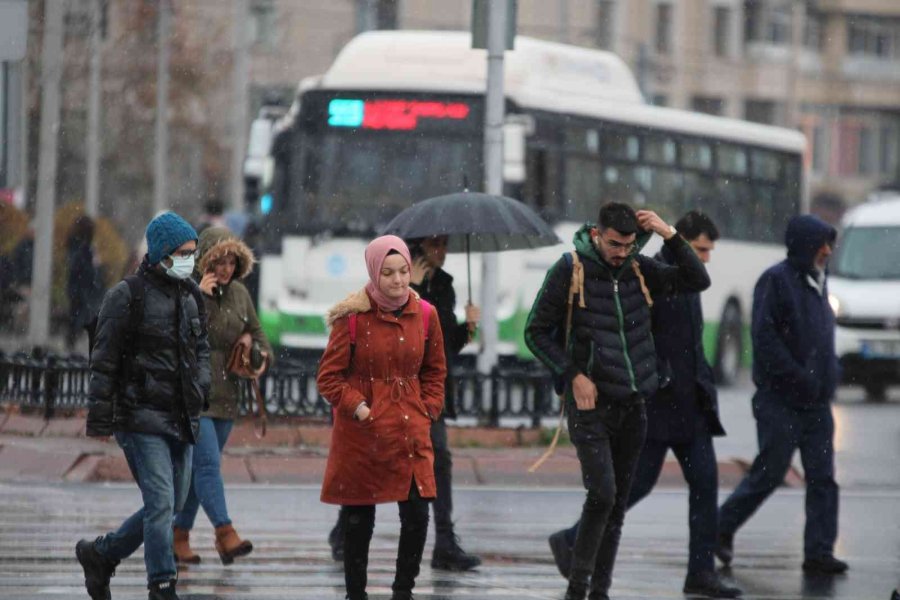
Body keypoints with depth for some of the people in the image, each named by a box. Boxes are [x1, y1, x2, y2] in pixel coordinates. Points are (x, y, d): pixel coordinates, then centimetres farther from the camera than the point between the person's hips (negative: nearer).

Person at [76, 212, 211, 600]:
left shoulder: (189, 296, 13)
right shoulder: (127, 296, -9)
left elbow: (201, 347, 26)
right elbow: (104, 361, -8)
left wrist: (201, 381, 6)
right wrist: (100, 417, -11)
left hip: (181, 419, 7)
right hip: (141, 417, -7)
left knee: (170, 506, 10)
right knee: (161, 502, -14)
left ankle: (100, 553, 27)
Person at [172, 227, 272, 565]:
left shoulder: (239, 293, 11)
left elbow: (255, 332, 23)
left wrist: (262, 356, 3)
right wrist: (200, 296, -26)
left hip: (224, 394, 7)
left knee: (199, 467, 11)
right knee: (208, 462, -17)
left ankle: (180, 534, 20)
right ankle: (225, 533, -26)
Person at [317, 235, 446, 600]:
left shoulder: (424, 315, 3)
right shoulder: (354, 317, -9)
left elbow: (435, 371, 16)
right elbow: (328, 377, -5)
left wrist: (428, 410, 5)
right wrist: (358, 409, -14)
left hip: (410, 432, 3)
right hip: (360, 433, -3)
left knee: (417, 516, -5)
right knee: (359, 522, 4)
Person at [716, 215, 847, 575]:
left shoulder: (818, 282, 15)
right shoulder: (776, 280, -10)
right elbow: (764, 337, -17)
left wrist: (829, 376, 10)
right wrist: (798, 376, -20)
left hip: (816, 401, 7)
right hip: (780, 400, -7)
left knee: (822, 477, 1)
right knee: (769, 473, -3)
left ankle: (819, 551, 3)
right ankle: (722, 529, 15)